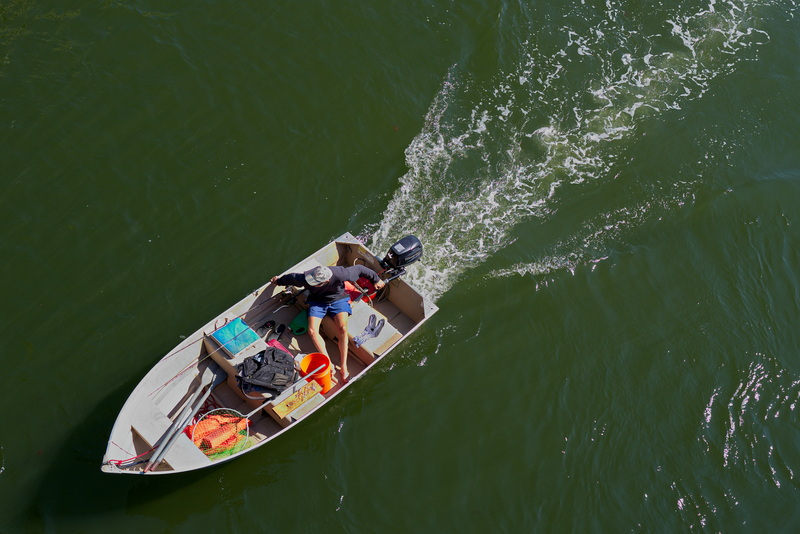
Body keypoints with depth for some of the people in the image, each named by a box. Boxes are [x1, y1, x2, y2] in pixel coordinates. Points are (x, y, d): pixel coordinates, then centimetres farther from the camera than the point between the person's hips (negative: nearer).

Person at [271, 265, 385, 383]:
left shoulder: (340, 274, -36)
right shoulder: (305, 278, -30)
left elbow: (359, 269, -20)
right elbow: (291, 277, -7)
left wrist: (376, 279, -5)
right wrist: (278, 281, 15)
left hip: (338, 299, -2)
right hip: (317, 301, 2)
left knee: (342, 329, -24)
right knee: (312, 331, -21)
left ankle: (344, 367, -19)